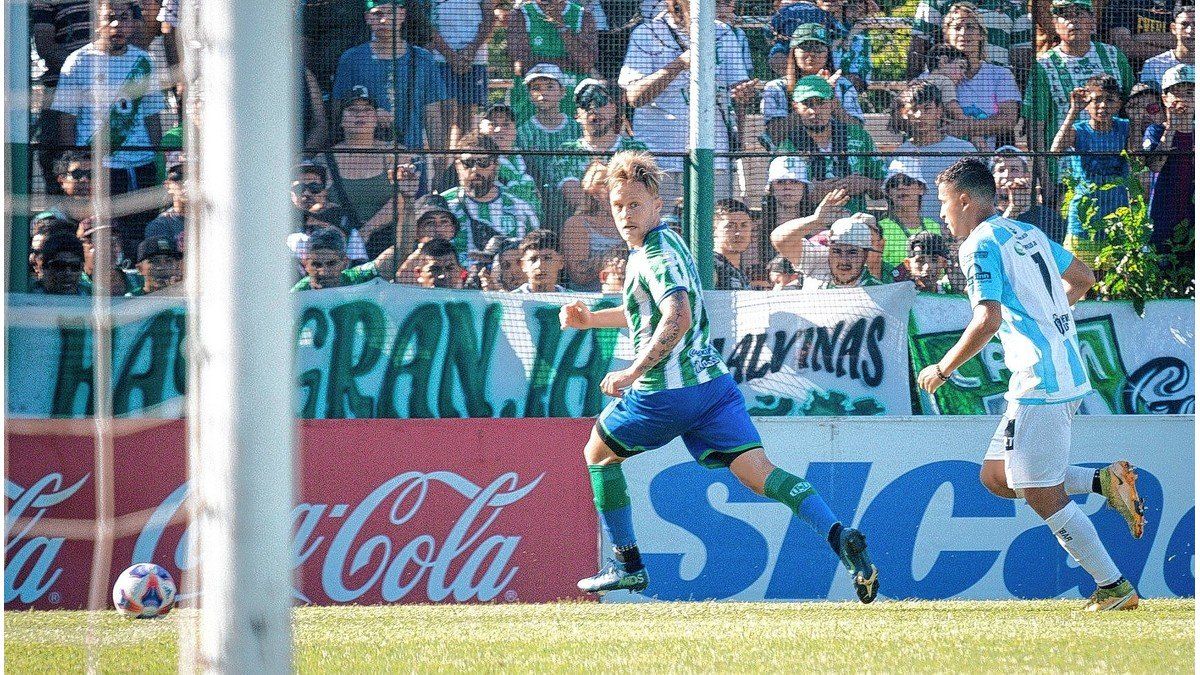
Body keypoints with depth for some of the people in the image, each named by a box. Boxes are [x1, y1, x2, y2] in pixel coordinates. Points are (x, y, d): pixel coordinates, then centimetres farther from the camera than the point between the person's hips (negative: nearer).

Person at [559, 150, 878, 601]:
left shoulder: (656, 253, -12)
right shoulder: (666, 244, 19)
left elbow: (677, 317, -28)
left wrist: (633, 373, -27)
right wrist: (592, 319, 34)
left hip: (667, 390, -8)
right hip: (712, 381, 8)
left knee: (598, 453, 17)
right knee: (758, 472, -7)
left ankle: (627, 565, 17)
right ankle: (839, 538, -28)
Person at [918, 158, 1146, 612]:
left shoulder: (980, 244, -10)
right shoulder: (1028, 233, 17)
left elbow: (988, 320, -20)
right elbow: (1083, 277, 27)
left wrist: (943, 369, -9)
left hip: (1040, 381, -9)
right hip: (1068, 373, 9)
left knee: (1043, 496, -4)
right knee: (996, 476, 14)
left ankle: (1114, 587, -3)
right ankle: (1104, 481, 4)